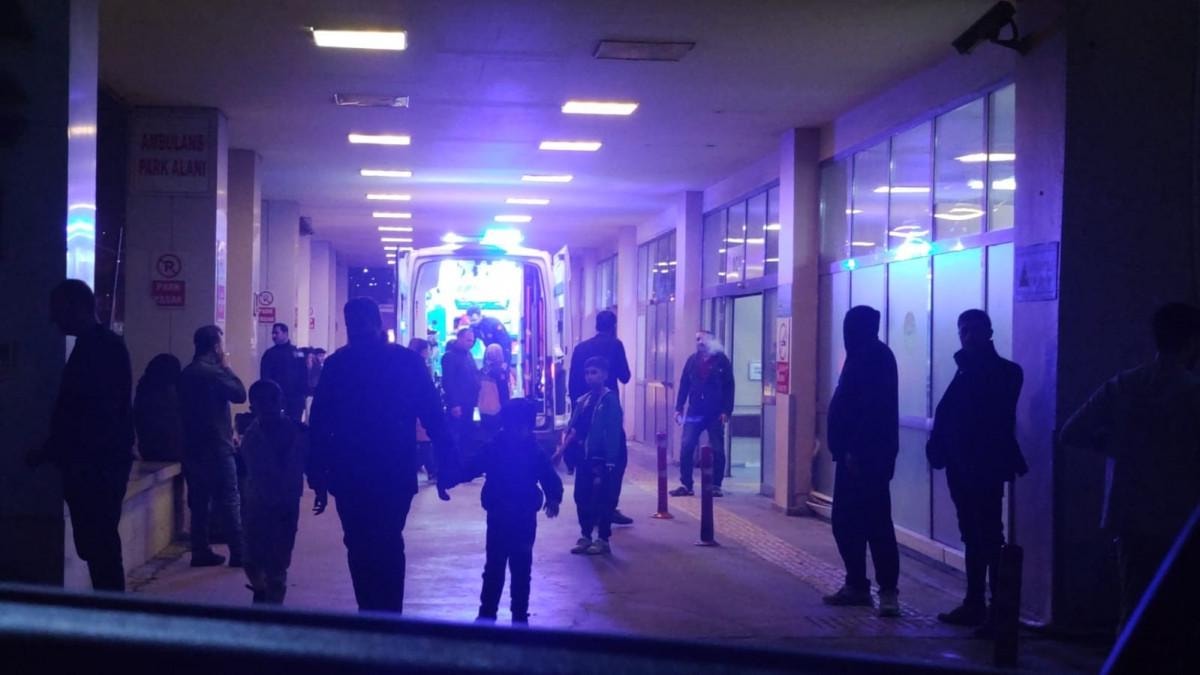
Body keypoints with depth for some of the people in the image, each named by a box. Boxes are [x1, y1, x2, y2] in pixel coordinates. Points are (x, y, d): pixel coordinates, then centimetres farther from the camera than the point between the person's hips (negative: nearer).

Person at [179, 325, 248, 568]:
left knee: (199, 502, 10)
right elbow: (239, 394, -12)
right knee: (229, 501, -3)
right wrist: (226, 367, -4)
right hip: (216, 447, -8)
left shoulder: (187, 373, 11)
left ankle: (201, 552, 12)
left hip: (192, 446, 8)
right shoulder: (213, 372, -17)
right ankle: (238, 553, -2)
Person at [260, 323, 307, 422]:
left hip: (296, 398, 1)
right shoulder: (269, 354, 5)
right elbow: (265, 378, 0)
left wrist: (304, 394, -2)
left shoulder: (298, 353, 7)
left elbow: (304, 375, 5)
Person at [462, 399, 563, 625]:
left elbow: (551, 479, -5)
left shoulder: (535, 453, -4)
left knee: (521, 570, 7)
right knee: (494, 568, 5)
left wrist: (554, 498, -25)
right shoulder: (492, 449, -4)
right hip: (498, 518, 0)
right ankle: (486, 614, 15)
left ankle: (520, 616, 16)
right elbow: (470, 469, -8)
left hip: (524, 519, 0)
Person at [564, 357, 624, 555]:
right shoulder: (584, 400, 12)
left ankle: (603, 539, 7)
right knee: (582, 497, 9)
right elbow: (573, 429, 12)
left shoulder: (610, 400, -9)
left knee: (602, 498, 0)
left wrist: (609, 461, -17)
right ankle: (585, 536, 20)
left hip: (601, 458, -7)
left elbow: (613, 432, -13)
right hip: (584, 457, 7)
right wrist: (563, 450, 0)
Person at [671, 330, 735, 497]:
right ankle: (686, 484, 3)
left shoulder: (721, 360, -2)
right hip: (695, 411, 2)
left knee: (717, 450, 1)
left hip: (715, 413, -2)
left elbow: (729, 387, -3)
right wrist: (679, 408, 4)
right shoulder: (692, 360, 7)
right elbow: (684, 384, 9)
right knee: (686, 447, -5)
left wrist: (727, 410, -10)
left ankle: (716, 486, 11)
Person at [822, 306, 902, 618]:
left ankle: (888, 590, -7)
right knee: (845, 523, 12)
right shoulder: (862, 356, 19)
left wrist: (855, 450, -23)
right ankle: (857, 585, 19)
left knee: (876, 524, -9)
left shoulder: (875, 356, -11)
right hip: (854, 454, 10)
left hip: (868, 456, -10)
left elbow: (874, 408, -21)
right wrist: (844, 449, 16)